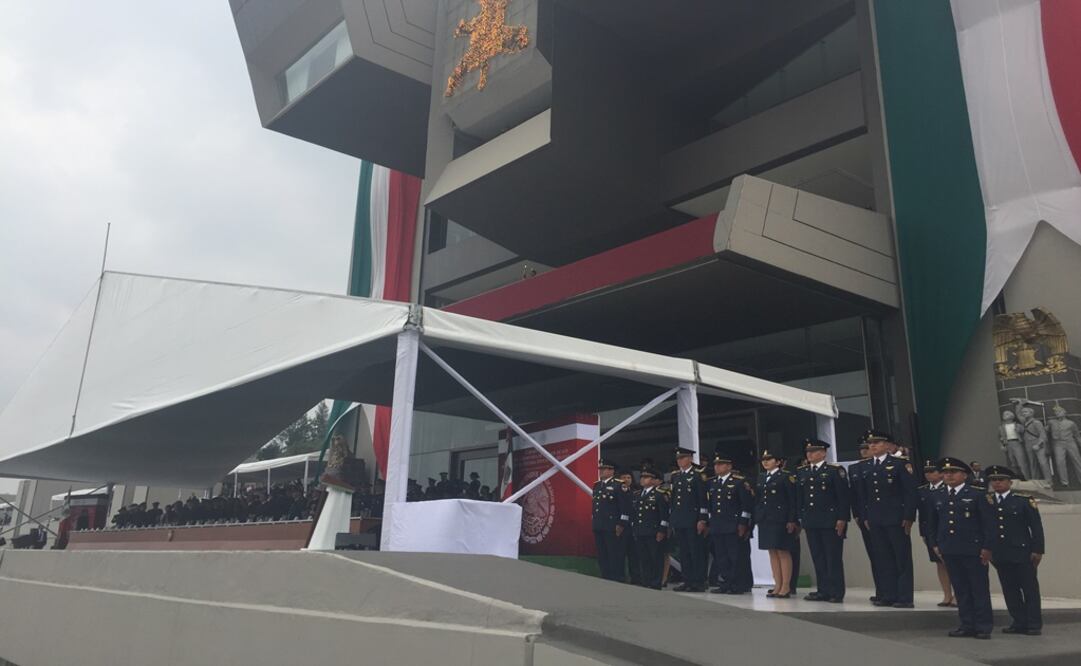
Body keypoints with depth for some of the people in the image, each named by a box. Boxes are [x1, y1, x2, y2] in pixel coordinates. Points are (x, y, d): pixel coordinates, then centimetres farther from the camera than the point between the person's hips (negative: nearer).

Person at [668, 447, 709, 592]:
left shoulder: (696, 476, -4)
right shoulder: (675, 476, 14)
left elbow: (702, 499, -8)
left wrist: (702, 519, -13)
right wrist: (671, 519, 14)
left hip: (692, 519, -6)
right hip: (678, 520, 6)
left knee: (696, 551, -2)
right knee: (683, 552, 9)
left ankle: (699, 582, 3)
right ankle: (688, 581, 15)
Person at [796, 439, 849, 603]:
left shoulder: (835, 470, -4)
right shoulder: (801, 472, 11)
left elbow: (843, 496, -7)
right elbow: (799, 497, 13)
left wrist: (842, 519, -12)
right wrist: (800, 518, 9)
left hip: (830, 520, -5)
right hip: (810, 521, 5)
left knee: (834, 558, 0)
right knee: (818, 558, 8)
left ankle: (836, 592, 7)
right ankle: (823, 591, 15)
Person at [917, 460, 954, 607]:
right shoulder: (921, 491, 9)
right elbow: (920, 513, 10)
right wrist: (922, 533, 8)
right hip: (930, 532, 5)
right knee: (940, 564, 10)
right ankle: (947, 596, 17)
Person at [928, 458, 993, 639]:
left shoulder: (978, 495, -1)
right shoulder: (937, 498, 12)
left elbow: (987, 522, -4)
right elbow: (934, 524, 20)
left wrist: (986, 547, -9)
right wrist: (935, 544, 13)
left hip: (973, 549, -4)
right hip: (949, 550, 4)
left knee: (980, 589, 3)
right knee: (960, 589, 8)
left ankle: (983, 626, 10)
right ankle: (967, 625, 15)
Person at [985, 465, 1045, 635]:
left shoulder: (1024, 500, -2)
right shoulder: (985, 502, 7)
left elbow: (1036, 527, -3)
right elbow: (982, 526, 7)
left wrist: (1038, 550, -7)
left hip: (1022, 552, -3)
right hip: (999, 554, 3)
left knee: (1030, 588, 3)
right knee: (1010, 590, 8)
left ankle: (1034, 624, 12)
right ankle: (1019, 623, 16)